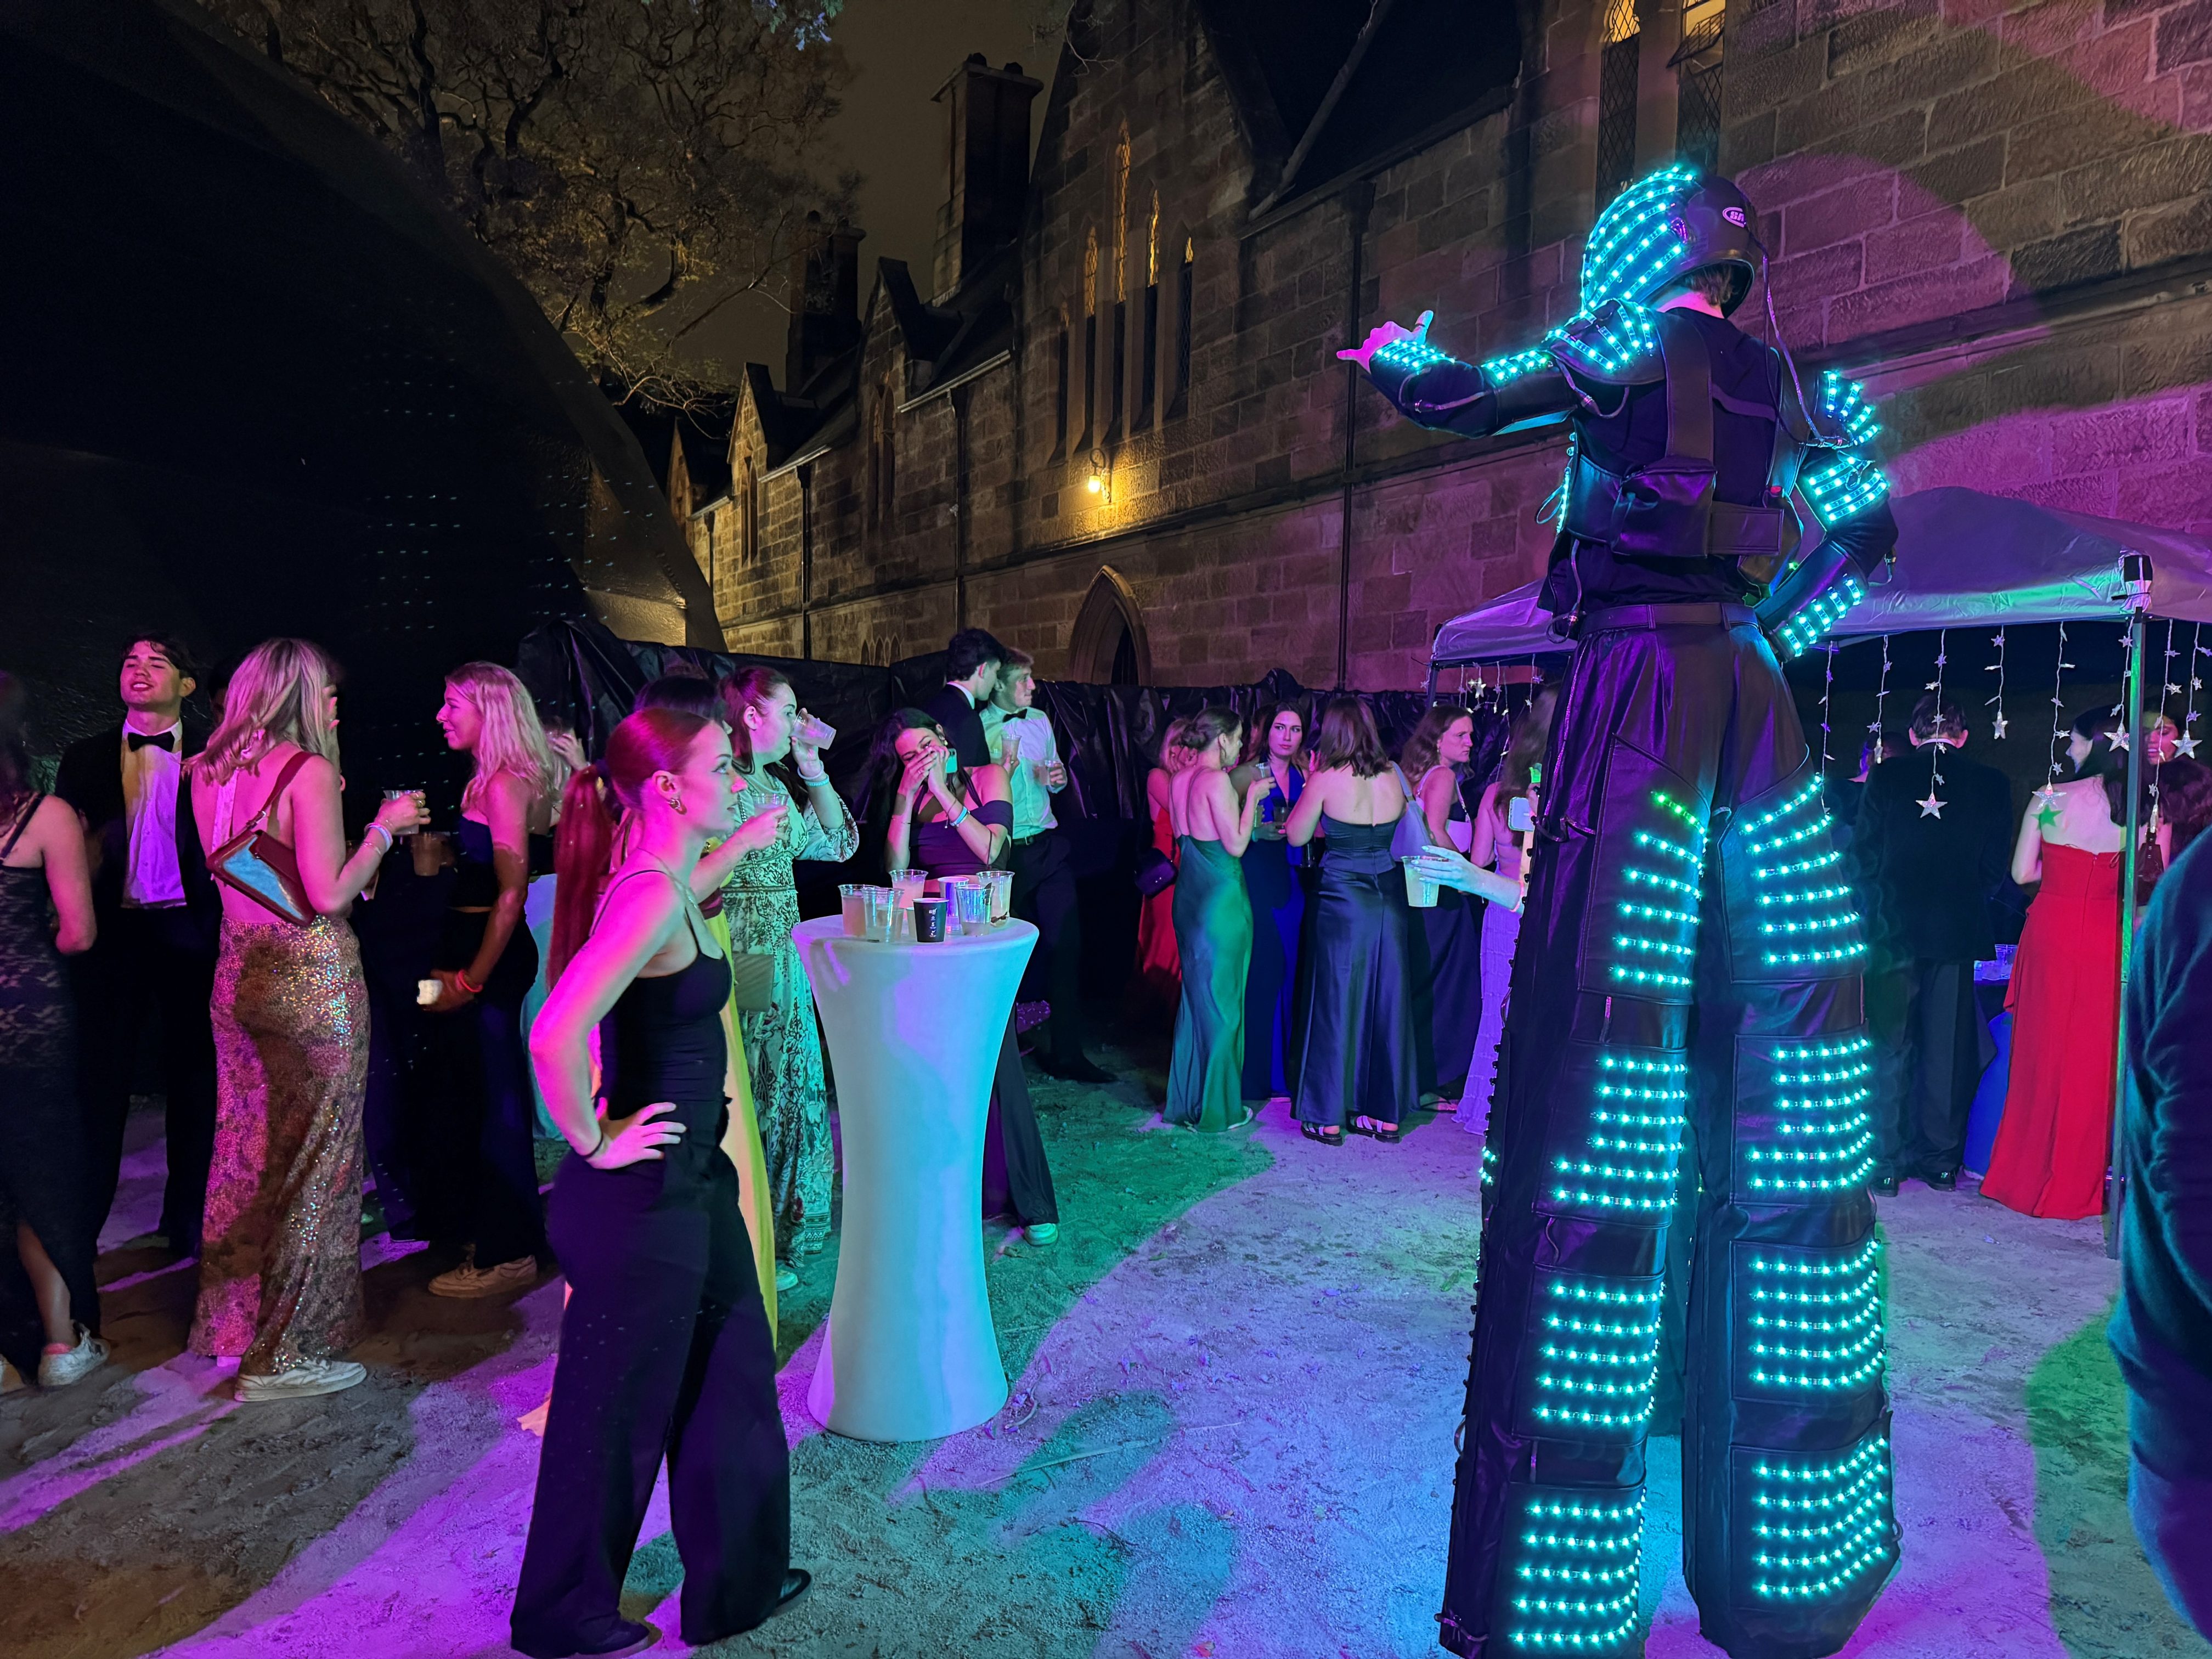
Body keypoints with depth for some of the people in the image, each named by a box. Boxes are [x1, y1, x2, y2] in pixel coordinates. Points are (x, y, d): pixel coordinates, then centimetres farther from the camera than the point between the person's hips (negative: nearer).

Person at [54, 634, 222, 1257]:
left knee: (194, 1077, 8)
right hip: (114, 932, 2)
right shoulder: (86, 757, 9)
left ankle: (188, 1218, 21)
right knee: (99, 1080, 7)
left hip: (190, 931, -1)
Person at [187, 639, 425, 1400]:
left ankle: (230, 1318, 34)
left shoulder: (207, 770, 7)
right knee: (312, 1156, 2)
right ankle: (285, 1352, 11)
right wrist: (384, 827, -7)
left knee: (245, 1147, 19)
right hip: (312, 977, -8)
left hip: (238, 974, 8)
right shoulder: (308, 770, -15)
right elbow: (328, 895, -19)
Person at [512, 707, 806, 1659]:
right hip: (643, 1197, -9)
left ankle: (736, 1581, 40)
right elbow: (555, 1038, -37)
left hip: (690, 1181, 9)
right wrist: (594, 1143, -22)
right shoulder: (651, 895, -26)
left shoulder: (664, 884, 4)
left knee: (732, 1382, 21)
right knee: (618, 1412, 13)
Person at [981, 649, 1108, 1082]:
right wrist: (1008, 762, -23)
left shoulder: (1040, 719, 10)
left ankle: (1066, 1051, 5)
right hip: (1008, 851, -5)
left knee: (1067, 942, -2)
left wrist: (1058, 778, -1)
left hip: (1048, 846, 5)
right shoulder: (980, 729, -8)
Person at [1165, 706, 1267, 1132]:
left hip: (1190, 892, 9)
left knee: (1195, 993, 17)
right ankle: (1217, 1107, 12)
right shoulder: (1217, 780, -16)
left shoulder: (1180, 779, 9)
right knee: (1221, 997, 2)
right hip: (1221, 895, -9)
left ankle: (1187, 1099, 27)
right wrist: (1251, 797, -6)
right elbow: (1236, 844, -17)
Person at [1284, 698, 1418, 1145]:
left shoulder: (1326, 779, -12)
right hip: (1390, 896, 4)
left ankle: (1328, 1117, 11)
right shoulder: (1393, 777, 2)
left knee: (1336, 1001, 4)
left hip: (1341, 898, -4)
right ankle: (1386, 1112, 20)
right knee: (1387, 1000, 11)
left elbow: (1296, 836, -2)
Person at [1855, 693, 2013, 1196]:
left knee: (1891, 1047, 4)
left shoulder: (1885, 777, -4)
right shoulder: (1991, 784, 2)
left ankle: (1887, 1163, 6)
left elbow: (1862, 857, -4)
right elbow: (1995, 867, 4)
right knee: (1948, 1048, 10)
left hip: (1895, 929, -2)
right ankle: (1942, 1161, 18)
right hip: (1959, 930, 2)